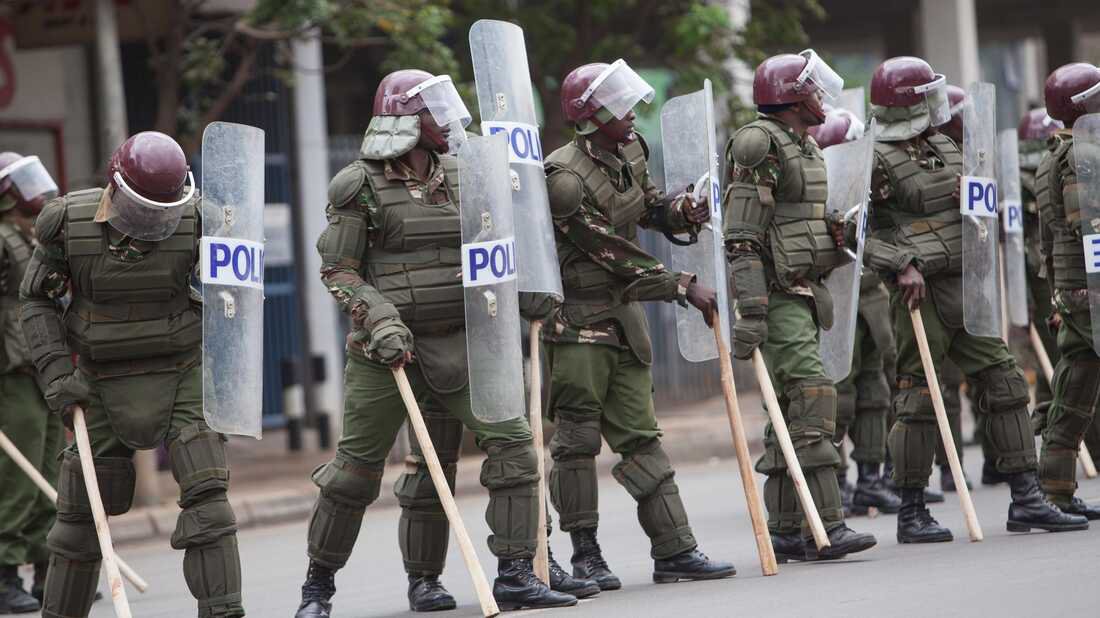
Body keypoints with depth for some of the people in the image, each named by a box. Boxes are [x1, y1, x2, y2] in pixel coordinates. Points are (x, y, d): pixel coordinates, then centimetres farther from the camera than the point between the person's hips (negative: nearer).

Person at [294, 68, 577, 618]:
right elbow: (338, 270, -6)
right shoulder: (362, 186, -6)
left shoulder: (458, 177, 10)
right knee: (355, 468, 0)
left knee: (512, 443, -8)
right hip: (388, 346, -5)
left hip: (459, 344, 5)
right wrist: (377, 317, -18)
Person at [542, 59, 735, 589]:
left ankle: (674, 550, 8)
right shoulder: (565, 179, -22)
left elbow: (647, 208, 20)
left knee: (640, 434, 8)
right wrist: (682, 287, -16)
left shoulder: (629, 152, 4)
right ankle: (585, 555, 8)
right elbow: (616, 253, -21)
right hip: (577, 319, -8)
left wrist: (679, 211, -4)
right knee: (578, 438, -1)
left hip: (623, 311, 8)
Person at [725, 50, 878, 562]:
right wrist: (750, 310, -25)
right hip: (775, 294, -10)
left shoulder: (806, 148, 18)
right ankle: (825, 526, -22)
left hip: (803, 292, 10)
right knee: (812, 393, -18)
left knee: (792, 410, 10)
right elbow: (742, 237, -19)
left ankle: (785, 530, 13)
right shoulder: (760, 146, -12)